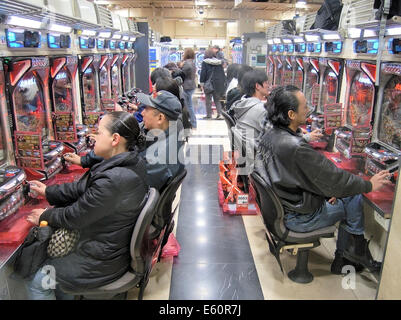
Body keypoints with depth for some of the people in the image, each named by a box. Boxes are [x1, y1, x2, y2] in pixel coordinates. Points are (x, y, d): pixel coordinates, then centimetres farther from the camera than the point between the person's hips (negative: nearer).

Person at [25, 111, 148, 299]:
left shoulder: (113, 181, -35)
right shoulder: (131, 162, -5)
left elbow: (74, 217, -20)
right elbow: (82, 188, 6)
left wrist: (44, 216, -2)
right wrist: (48, 191, 9)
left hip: (105, 262, -9)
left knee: (35, 281, 9)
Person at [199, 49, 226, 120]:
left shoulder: (205, 62, -3)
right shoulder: (219, 62, 10)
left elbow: (203, 73, -8)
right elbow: (222, 73, 12)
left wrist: (202, 82, -5)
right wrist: (223, 83, 16)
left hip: (209, 83, -4)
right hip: (218, 83, 4)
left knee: (208, 99, 4)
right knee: (217, 100, 11)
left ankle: (209, 115, 4)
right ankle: (219, 114, 1)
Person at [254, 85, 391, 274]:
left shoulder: (269, 136, -2)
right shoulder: (297, 148, -32)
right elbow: (335, 179, -22)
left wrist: (325, 191, 5)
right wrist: (370, 185, -6)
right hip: (299, 218, -9)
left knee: (348, 196, 17)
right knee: (354, 199, 2)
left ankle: (342, 259, 27)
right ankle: (358, 254, 24)